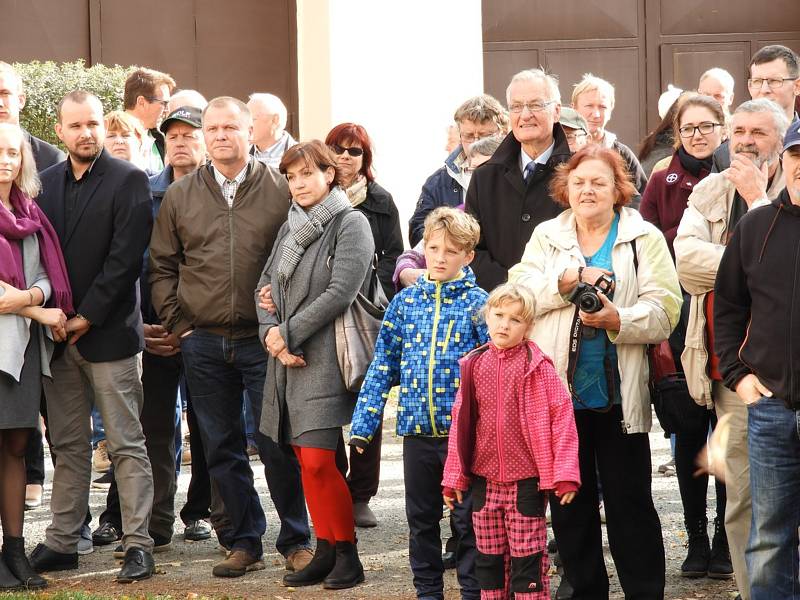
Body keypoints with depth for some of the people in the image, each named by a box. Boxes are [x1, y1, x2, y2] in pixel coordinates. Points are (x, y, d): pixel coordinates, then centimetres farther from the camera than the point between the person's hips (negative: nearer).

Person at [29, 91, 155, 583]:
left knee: (127, 445, -2)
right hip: (58, 333, 5)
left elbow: (126, 258, -11)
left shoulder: (128, 181, -5)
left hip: (108, 333, -5)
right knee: (68, 445, 11)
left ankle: (138, 544, 1)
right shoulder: (46, 183, 12)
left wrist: (86, 317, -13)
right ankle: (62, 542, 16)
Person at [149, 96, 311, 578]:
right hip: (203, 343, 3)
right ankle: (243, 543, 17)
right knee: (222, 449, 7)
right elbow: (163, 267, 12)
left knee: (277, 444, -3)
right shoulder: (180, 196, 8)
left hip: (264, 340, -3)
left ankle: (296, 541, 9)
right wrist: (178, 323, 4)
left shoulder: (281, 190, 0)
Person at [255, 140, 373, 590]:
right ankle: (326, 552, 14)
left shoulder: (351, 224, -4)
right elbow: (267, 284, 14)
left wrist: (288, 333, -12)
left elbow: (339, 292, -14)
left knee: (318, 460, -12)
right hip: (287, 360, 7)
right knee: (306, 460, 7)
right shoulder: (291, 227, 18)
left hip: (326, 357, -7)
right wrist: (270, 332, -5)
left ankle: (347, 553, -1)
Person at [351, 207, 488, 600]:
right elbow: (383, 367, 8)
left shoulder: (477, 304, -4)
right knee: (421, 517, 13)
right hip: (417, 430, 4)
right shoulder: (405, 302, 6)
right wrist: (362, 424, 5)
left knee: (468, 518, 3)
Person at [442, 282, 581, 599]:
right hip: (484, 481, 5)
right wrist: (454, 476, 9)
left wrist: (564, 472, -15)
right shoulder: (474, 365, 5)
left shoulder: (537, 366, -7)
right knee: (489, 559, 13)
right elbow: (460, 423, 9)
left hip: (526, 481, -4)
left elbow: (561, 416, -10)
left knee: (528, 561, 0)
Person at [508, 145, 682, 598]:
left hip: (620, 395, -3)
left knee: (630, 503, 1)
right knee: (569, 501, 11)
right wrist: (566, 281, -15)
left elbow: (665, 311, -9)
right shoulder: (547, 236, 11)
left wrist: (618, 319, -24)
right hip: (559, 391, 3)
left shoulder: (645, 238, 1)